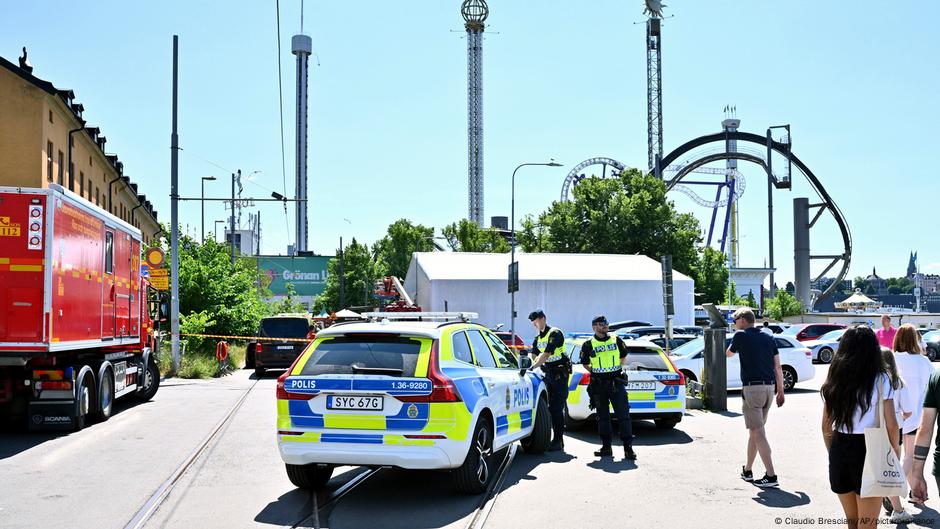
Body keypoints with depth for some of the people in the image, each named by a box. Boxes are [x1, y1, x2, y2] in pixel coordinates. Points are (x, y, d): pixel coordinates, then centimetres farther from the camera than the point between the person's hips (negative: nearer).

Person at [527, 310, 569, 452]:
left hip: (559, 373, -8)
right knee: (549, 407, 7)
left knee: (557, 408, -9)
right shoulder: (538, 338, 15)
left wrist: (533, 366, -31)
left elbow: (547, 354, -23)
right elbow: (533, 354, 5)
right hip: (547, 373, 8)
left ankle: (558, 441, -6)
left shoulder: (555, 334, -12)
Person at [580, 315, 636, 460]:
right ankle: (606, 447, 15)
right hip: (599, 386, 0)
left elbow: (623, 357, 21)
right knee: (603, 416, 7)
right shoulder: (588, 345, 2)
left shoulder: (616, 341, 7)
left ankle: (628, 447, -4)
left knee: (623, 415, -6)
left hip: (617, 383, 0)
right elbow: (585, 364, 12)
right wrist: (596, 372, 7)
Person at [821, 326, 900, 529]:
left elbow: (826, 425, 8)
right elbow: (891, 425, -10)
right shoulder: (880, 380, -8)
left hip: (838, 450, 4)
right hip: (869, 450, -4)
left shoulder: (835, 380, 5)